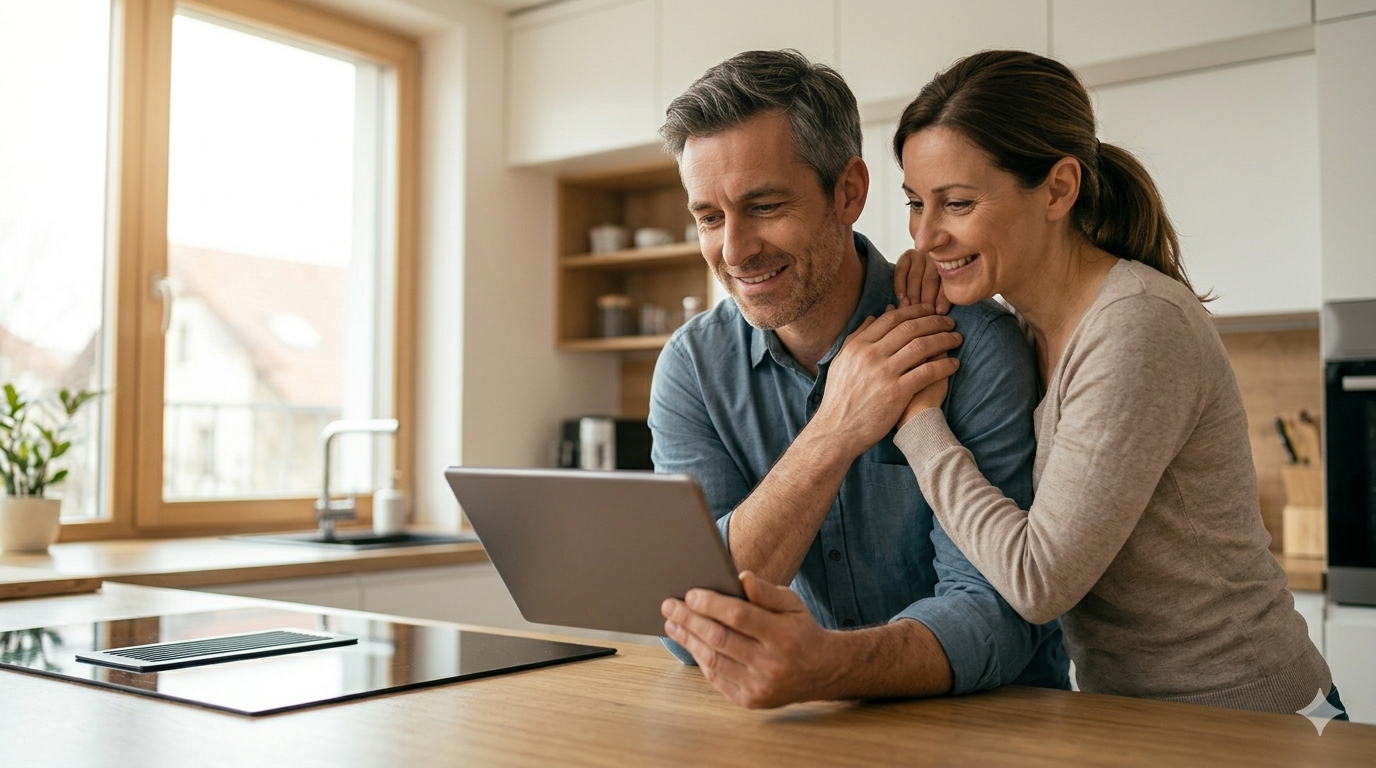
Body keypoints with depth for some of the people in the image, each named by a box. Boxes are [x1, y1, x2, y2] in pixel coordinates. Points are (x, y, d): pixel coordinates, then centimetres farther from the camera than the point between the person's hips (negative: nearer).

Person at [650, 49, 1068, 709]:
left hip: (997, 717, -2)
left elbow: (993, 610, -21)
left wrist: (818, 667, -40)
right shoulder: (692, 366, -5)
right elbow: (682, 619, -13)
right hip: (825, 727, 2)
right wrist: (835, 432, -23)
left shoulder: (972, 346, -15)